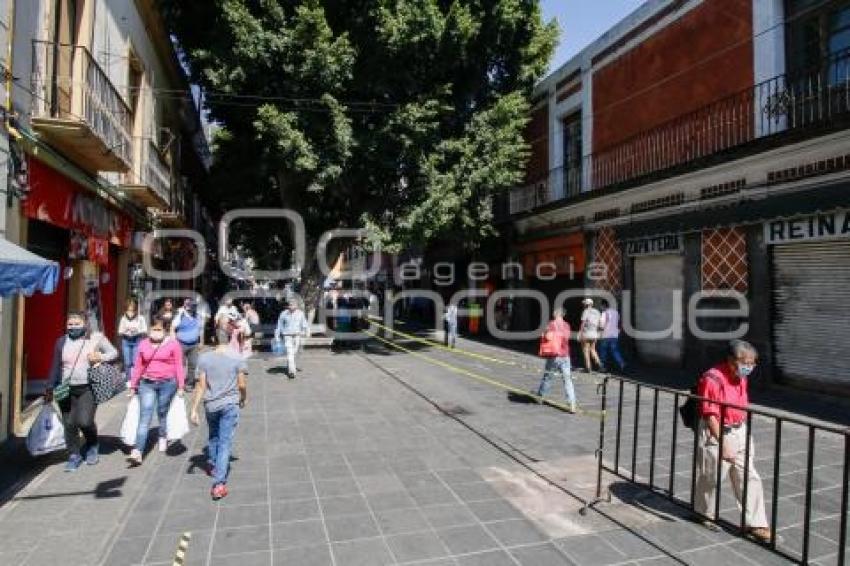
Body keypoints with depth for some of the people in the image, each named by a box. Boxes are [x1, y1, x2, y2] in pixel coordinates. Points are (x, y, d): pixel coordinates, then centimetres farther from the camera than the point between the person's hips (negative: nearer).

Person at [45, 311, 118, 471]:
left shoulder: (97, 338, 0)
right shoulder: (61, 342, 10)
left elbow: (114, 353, 8)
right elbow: (55, 367, 16)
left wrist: (101, 357, -12)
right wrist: (50, 388, 15)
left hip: (88, 389, -3)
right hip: (66, 390, 3)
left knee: (85, 421, -12)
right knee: (69, 424, 3)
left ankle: (92, 445, 19)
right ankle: (74, 455, 21)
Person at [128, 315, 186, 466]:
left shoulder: (173, 344, -2)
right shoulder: (143, 344, 8)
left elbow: (179, 366, -1)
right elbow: (138, 366, 13)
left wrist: (180, 386, -3)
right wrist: (133, 386, 13)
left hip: (167, 383, -2)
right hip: (147, 384, 2)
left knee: (163, 413, 10)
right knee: (144, 417, -6)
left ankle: (163, 438, 37)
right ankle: (137, 452, -10)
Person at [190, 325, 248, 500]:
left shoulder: (204, 358, -4)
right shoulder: (237, 359, -9)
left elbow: (201, 386, -4)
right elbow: (241, 385, -5)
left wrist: (194, 409, 2)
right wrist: (243, 400, 14)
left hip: (210, 404, 3)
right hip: (230, 404, -3)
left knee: (213, 436, 26)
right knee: (225, 442, 0)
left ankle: (212, 465, 47)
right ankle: (219, 483, -5)